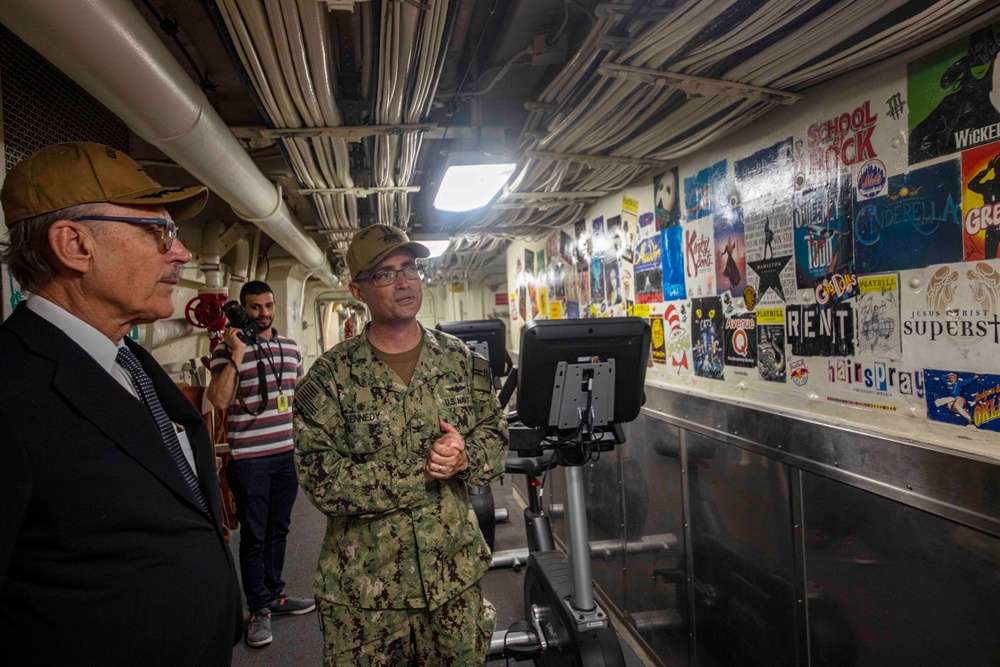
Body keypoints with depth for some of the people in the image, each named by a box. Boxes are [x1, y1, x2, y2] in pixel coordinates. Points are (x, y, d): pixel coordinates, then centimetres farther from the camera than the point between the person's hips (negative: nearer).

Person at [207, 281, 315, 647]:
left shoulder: (291, 347, 9)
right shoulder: (227, 349, -8)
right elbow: (219, 400, -18)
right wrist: (236, 355, -22)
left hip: (288, 454, 5)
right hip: (249, 457, -5)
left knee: (278, 528, 17)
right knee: (254, 535, 5)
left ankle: (274, 594, 33)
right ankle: (259, 608, 19)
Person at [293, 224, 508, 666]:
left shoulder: (459, 359, 2)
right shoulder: (330, 376, -9)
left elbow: (494, 436, 5)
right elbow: (320, 480, -15)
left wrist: (464, 457, -18)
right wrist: (423, 471, -19)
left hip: (456, 574, 3)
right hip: (364, 585, -2)